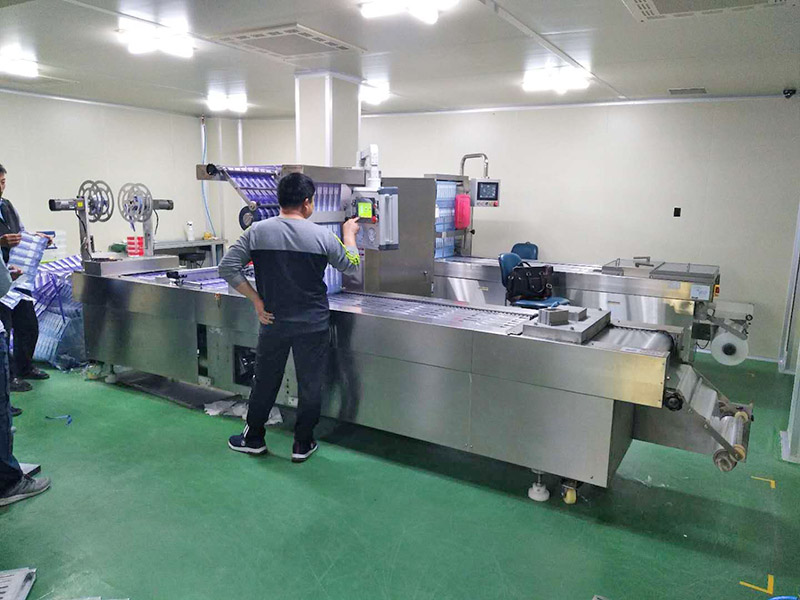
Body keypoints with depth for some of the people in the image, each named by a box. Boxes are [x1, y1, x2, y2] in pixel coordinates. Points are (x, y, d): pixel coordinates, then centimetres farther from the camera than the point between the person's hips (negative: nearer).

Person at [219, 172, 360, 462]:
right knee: (310, 384, 11)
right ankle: (302, 445, 21)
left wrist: (257, 301, -2)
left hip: (273, 322, 2)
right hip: (312, 325, -2)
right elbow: (351, 265, 6)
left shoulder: (257, 231, -5)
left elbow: (227, 268, -6)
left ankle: (253, 439, 31)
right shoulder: (322, 236, -9)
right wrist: (349, 233, 23)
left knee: (265, 381, 17)